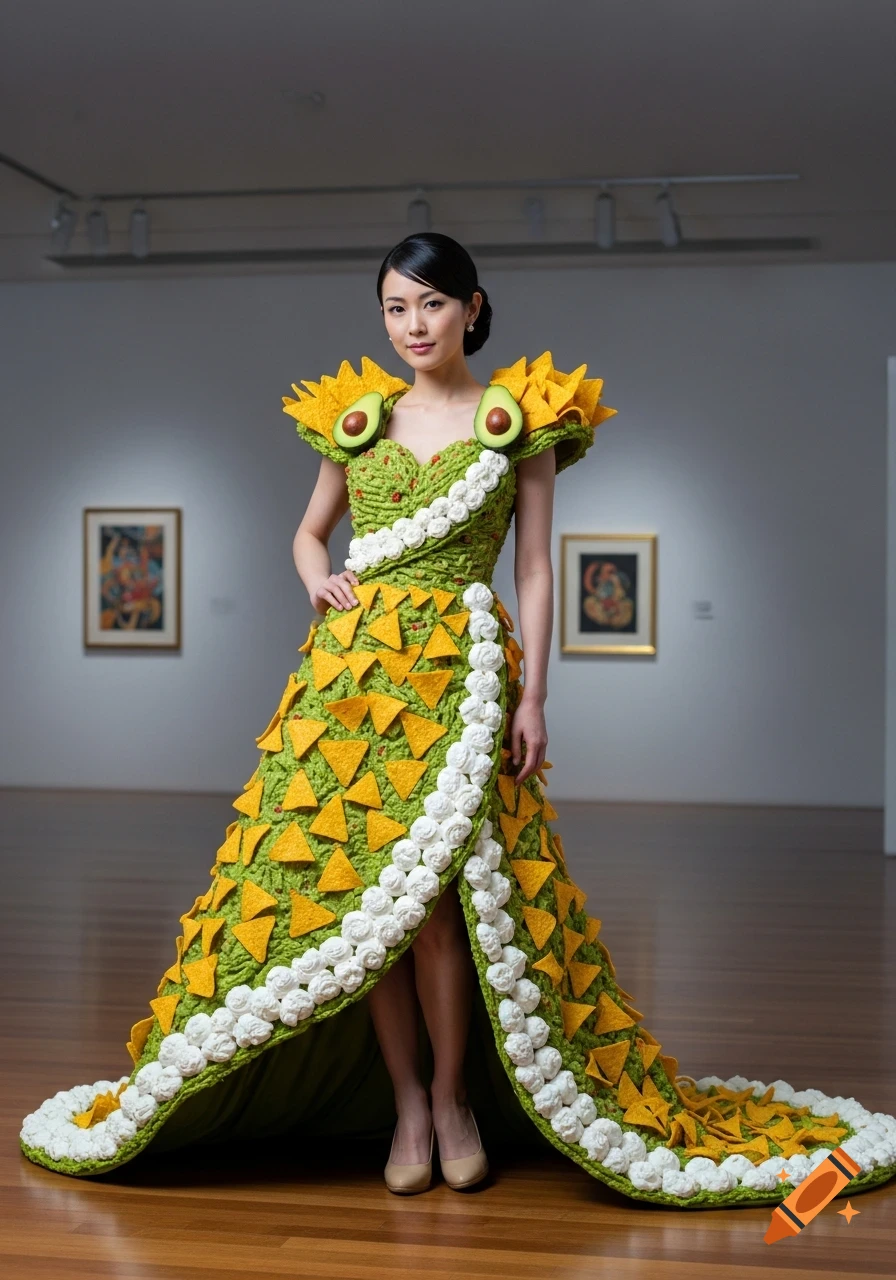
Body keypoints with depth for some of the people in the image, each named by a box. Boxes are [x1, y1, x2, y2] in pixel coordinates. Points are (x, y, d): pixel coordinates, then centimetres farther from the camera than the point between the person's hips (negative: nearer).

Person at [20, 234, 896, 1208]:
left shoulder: (521, 419, 5)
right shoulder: (354, 416, 13)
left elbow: (535, 567, 2)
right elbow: (308, 532, 25)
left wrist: (532, 696, -5)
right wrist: (318, 580, 2)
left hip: (463, 669, -3)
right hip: (355, 662, 3)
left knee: (434, 888, -10)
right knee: (359, 882, -2)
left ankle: (450, 1093, 9)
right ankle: (405, 1099, 9)